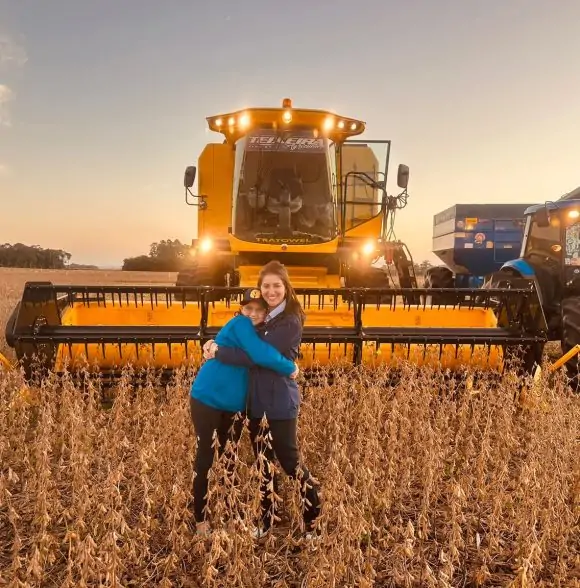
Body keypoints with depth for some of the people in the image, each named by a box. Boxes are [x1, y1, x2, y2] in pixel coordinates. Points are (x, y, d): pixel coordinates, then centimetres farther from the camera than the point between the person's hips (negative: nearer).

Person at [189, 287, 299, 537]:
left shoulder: (260, 332, 8)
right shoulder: (240, 324, -18)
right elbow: (261, 355, -32)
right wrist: (290, 367, -22)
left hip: (235, 406, 7)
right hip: (207, 401, -7)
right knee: (205, 460, 3)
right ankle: (199, 518, 18)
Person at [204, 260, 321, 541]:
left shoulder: (291, 321, -17)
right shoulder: (262, 316, 8)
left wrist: (218, 350, -17)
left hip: (280, 404, -7)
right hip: (256, 401, 8)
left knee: (289, 461, 3)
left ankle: (314, 517, 22)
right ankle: (266, 520, 31)